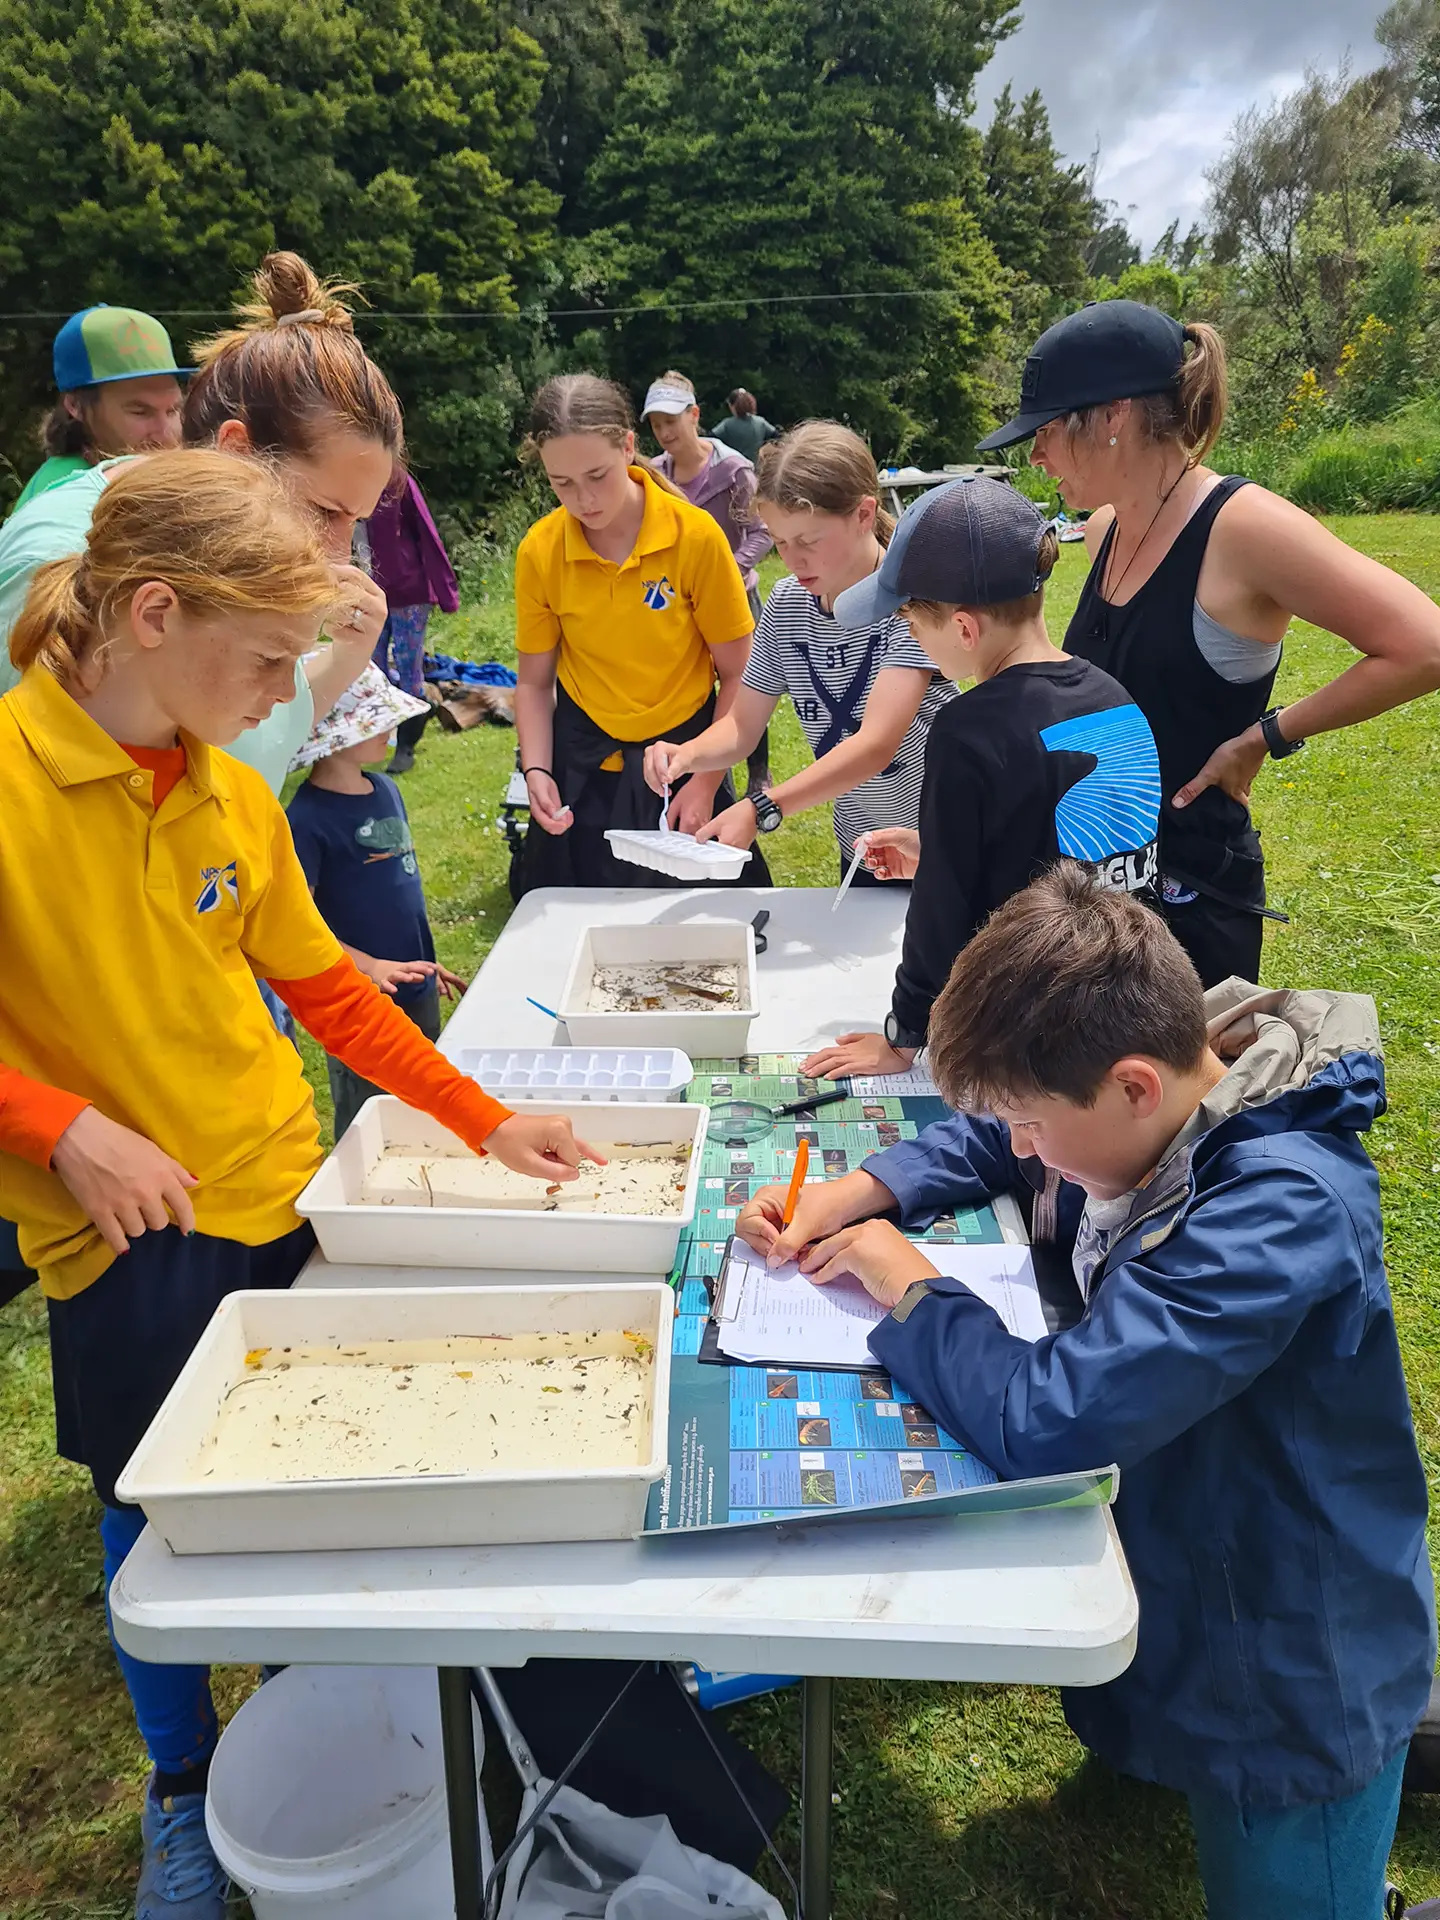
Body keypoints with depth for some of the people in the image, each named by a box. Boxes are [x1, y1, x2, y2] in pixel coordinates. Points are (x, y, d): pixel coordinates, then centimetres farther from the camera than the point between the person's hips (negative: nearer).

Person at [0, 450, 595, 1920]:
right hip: (125, 1236, -4)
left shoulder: (235, 794, 0)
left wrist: (485, 1123, 3)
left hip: (281, 1195, 5)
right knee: (154, 1511, 12)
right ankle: (183, 1785, 40)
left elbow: (323, 986, 6)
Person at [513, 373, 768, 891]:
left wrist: (706, 783, -12)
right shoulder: (539, 551, -8)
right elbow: (534, 682, 2)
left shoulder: (696, 535, -14)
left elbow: (737, 675, -8)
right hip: (583, 767, 2)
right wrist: (537, 771, -12)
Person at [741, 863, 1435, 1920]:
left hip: (1291, 1693, -7)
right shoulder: (1152, 1104, -11)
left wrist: (907, 1283, -24)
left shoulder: (1285, 1211, -35)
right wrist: (858, 1190, -9)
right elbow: (985, 1141, 9)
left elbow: (1045, 1418, -41)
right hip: (1168, 1582, 7)